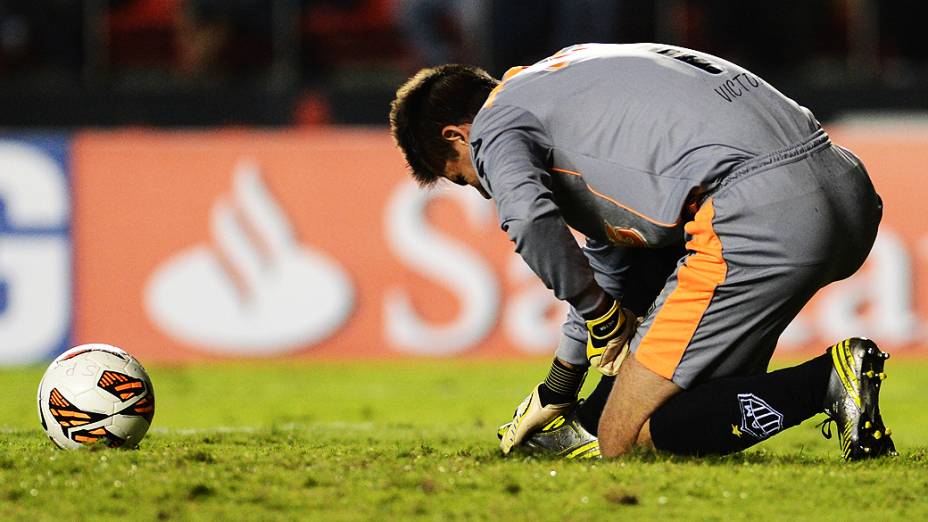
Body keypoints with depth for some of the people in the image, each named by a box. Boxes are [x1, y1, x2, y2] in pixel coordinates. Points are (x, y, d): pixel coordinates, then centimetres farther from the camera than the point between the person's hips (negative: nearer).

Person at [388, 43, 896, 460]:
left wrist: (599, 312, 1)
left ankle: (829, 380, -12)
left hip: (762, 214, -9)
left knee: (626, 439, -3)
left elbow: (530, 219, -16)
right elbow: (609, 264, 45)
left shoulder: (495, 123, 8)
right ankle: (588, 422, 26)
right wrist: (557, 391, 49)